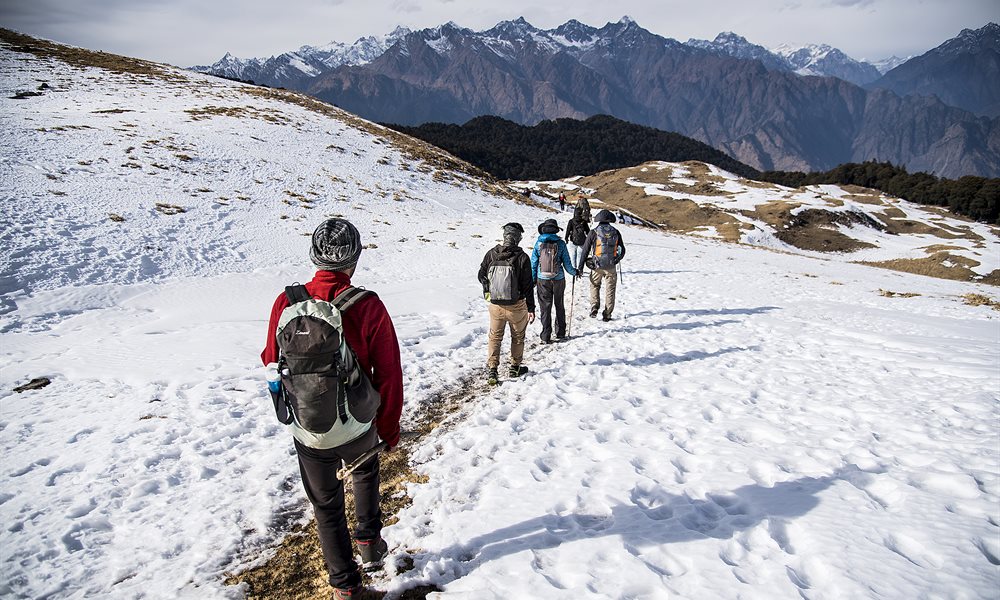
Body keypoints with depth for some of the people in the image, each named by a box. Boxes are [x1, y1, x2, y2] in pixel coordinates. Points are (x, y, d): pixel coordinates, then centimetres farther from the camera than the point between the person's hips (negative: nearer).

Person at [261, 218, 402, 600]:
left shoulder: (287, 302, -13)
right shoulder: (368, 306, -19)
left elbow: (272, 363, 2)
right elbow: (389, 375, -13)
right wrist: (389, 428, 1)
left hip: (307, 430, 1)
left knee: (327, 505, 20)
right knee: (365, 472, 33)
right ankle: (369, 541, 38)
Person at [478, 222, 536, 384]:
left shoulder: (491, 254, -7)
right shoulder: (522, 257, -16)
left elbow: (481, 275, 4)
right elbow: (527, 286, -12)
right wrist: (531, 308, -6)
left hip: (495, 305, 2)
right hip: (516, 306, -2)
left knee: (494, 337, 16)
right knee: (517, 337, 18)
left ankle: (491, 369, 9)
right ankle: (515, 367, 29)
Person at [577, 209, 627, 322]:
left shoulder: (593, 233, -4)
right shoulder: (616, 233, 2)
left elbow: (585, 250, -3)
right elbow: (622, 251, 7)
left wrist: (580, 267, 3)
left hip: (597, 266, -1)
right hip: (611, 267, 1)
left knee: (595, 286, 18)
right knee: (610, 290, 11)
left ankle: (594, 309, 4)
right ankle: (607, 314, 11)